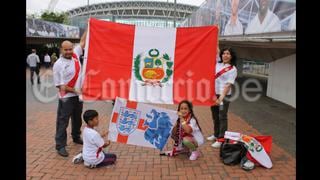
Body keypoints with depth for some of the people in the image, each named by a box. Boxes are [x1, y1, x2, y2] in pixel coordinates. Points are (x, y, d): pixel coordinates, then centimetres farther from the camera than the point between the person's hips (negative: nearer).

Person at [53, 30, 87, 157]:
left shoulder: (75, 55, 1)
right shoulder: (58, 65, -15)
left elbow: (83, 42, 9)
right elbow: (60, 85, -15)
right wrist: (75, 91, -17)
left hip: (78, 95, 6)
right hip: (66, 98, -6)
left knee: (77, 119, 21)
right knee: (63, 121, 2)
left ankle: (76, 137, 40)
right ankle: (60, 145, 11)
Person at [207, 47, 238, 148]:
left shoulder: (232, 69, -9)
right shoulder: (218, 63, 7)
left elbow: (228, 85, -17)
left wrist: (221, 98, -25)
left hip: (224, 95, -6)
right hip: (213, 94, 6)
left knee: (222, 117, 1)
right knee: (215, 116, 17)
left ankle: (221, 139, 8)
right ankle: (216, 135, 33)